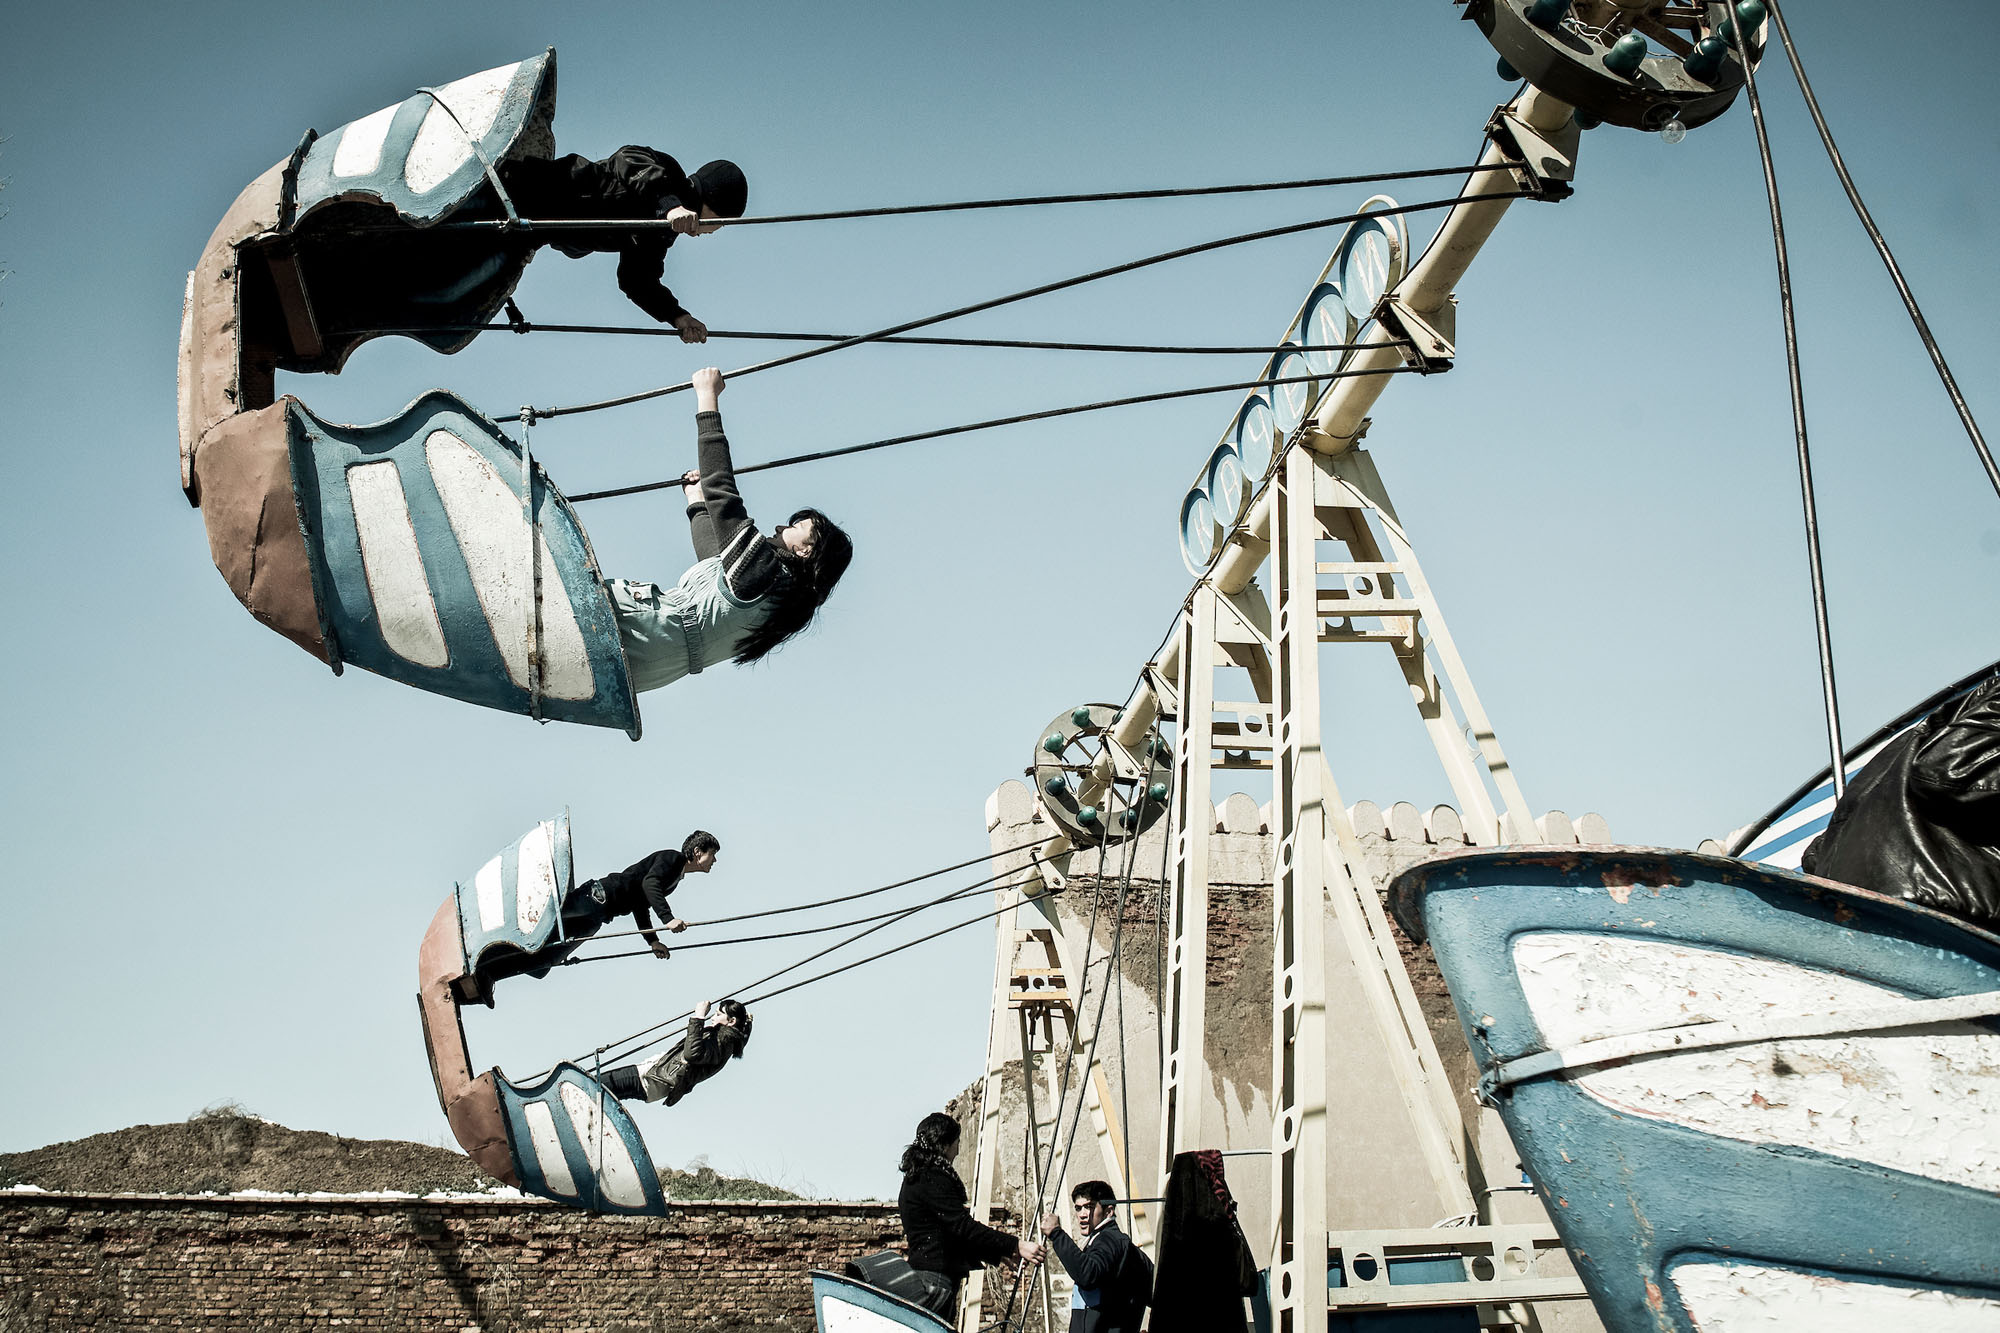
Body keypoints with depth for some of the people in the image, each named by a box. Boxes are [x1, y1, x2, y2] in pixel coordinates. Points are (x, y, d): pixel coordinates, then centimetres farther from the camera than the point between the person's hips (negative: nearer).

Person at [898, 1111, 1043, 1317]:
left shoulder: (915, 1178, 21)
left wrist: (1005, 1252, 20)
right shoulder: (932, 1179, -10)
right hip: (934, 1280, -10)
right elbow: (963, 1226, -18)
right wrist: (1016, 1246, -18)